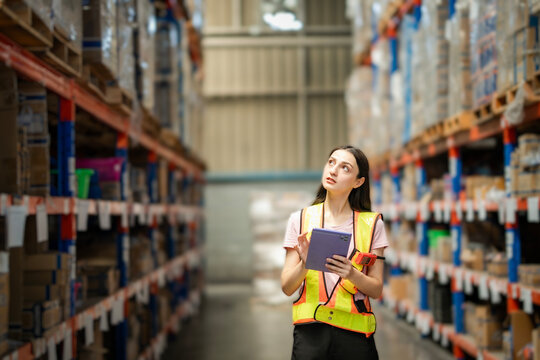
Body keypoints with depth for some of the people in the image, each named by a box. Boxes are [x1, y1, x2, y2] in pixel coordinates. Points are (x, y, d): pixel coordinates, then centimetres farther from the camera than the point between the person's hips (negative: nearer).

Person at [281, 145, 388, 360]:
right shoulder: (300, 220, 5)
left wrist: (351, 274, -16)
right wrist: (304, 264, -17)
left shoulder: (372, 224, 4)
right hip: (310, 331, 0)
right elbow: (287, 287, 3)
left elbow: (376, 290, 3)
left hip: (354, 333, 0)